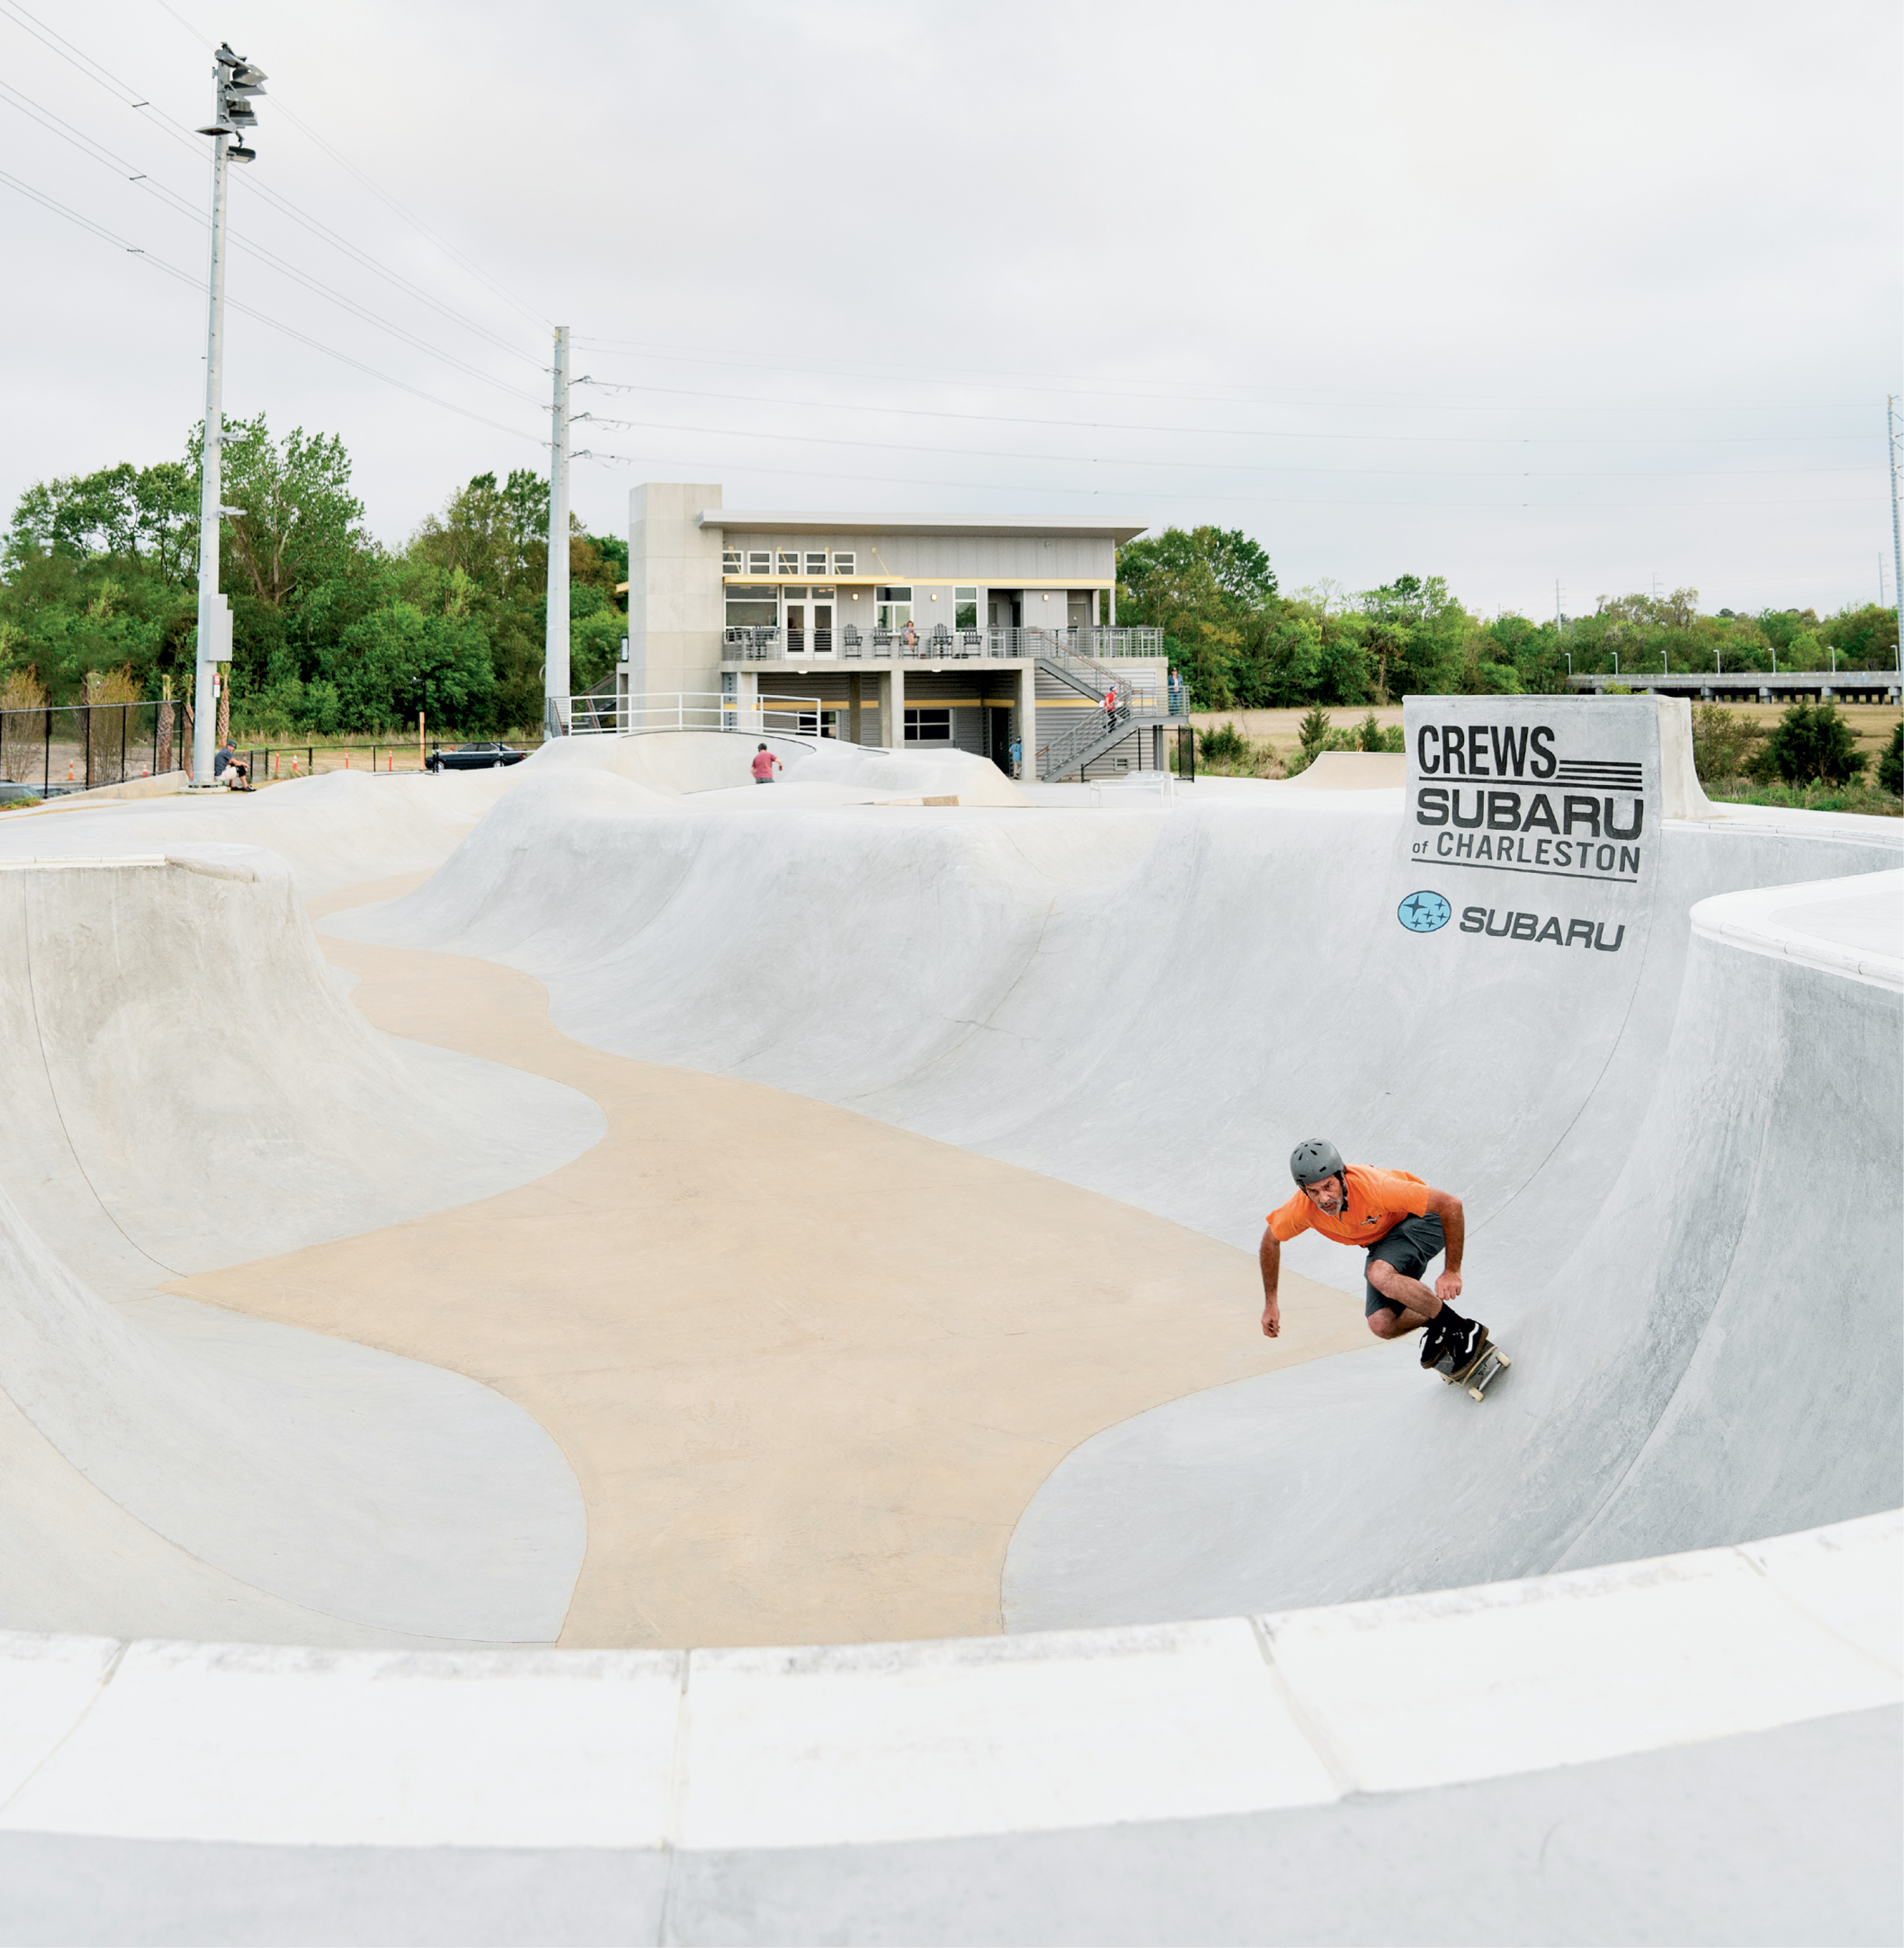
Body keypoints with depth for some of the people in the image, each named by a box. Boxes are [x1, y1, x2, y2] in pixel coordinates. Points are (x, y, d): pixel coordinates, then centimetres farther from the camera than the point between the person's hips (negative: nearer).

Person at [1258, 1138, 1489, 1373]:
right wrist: (1270, 1304, 1)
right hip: (1381, 1241, 5)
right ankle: (1438, 1326, 16)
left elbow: (1451, 1204, -31)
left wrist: (1452, 1272, -27)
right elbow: (1271, 1240, -2)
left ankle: (1462, 1329, -17)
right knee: (1382, 1325, -16)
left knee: (1380, 1275, -34)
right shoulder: (1302, 1209, -25)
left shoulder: (1373, 1186, -38)